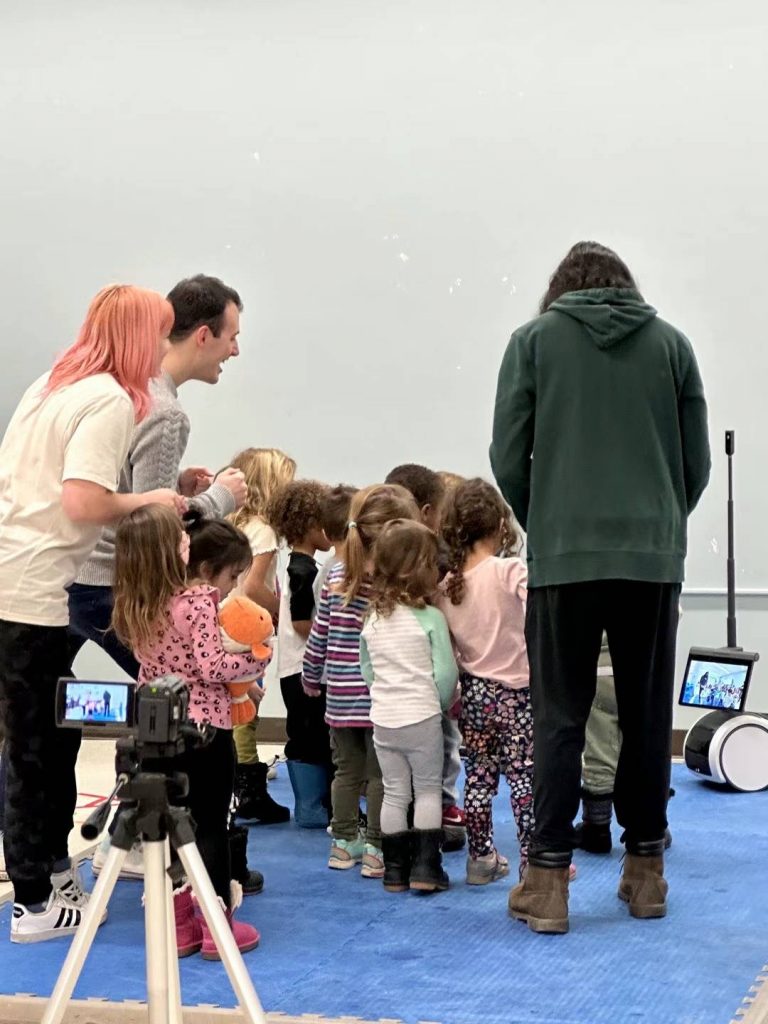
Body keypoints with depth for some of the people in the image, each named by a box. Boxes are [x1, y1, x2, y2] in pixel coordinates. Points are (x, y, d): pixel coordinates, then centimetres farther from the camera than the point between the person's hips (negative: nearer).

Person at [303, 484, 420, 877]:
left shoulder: (336, 577, 0)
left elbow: (318, 636, 5)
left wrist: (311, 678, 19)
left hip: (341, 697, 4)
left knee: (347, 770, 15)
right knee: (381, 774, 5)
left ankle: (344, 842, 24)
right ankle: (376, 848, 9)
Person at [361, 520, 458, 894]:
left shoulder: (372, 621, 4)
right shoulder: (431, 618, -12)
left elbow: (367, 670, 9)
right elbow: (445, 672, -12)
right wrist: (444, 703, 5)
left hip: (383, 718, 5)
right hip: (422, 716, -5)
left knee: (394, 793, 12)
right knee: (428, 789, 7)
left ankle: (395, 869, 15)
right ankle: (425, 867, 4)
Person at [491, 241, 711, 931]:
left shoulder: (534, 339, 5)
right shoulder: (671, 343, 9)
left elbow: (508, 459, 2)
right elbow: (697, 462, 9)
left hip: (563, 558, -1)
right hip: (655, 557, 2)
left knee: (560, 718, 4)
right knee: (647, 715, 11)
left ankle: (548, 880, 4)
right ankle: (646, 870, 19)